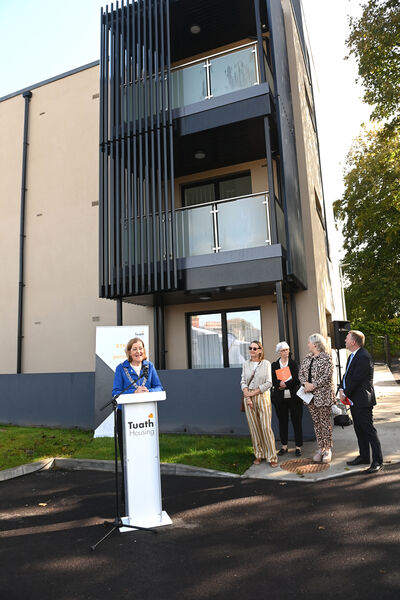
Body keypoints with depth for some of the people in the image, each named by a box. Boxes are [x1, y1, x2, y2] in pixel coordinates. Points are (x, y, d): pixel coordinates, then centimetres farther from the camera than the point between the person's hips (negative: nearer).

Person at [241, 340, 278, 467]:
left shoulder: (266, 363, 0)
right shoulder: (246, 364, 9)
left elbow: (268, 383, -5)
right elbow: (243, 382, 6)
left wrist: (253, 393, -9)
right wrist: (247, 397, -8)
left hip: (262, 396, -3)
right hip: (249, 398, 3)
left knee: (266, 427, -6)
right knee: (254, 427, 5)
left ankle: (272, 457, 4)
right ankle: (259, 454, 17)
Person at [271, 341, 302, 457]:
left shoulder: (294, 363, 5)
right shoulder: (274, 365, 8)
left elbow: (297, 379, -6)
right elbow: (273, 381, 0)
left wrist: (285, 384, -12)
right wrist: (280, 384, -18)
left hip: (294, 397, -1)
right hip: (280, 398, 1)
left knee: (297, 422, 3)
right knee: (282, 422, 8)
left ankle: (298, 447, 13)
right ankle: (284, 446, 20)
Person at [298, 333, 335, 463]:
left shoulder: (326, 357, -8)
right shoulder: (307, 358, 11)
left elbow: (327, 376, -15)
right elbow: (300, 373, 9)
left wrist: (313, 385, -17)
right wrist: (305, 383, -10)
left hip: (323, 394, -6)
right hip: (310, 395, 6)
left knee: (325, 422, 0)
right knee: (316, 422, 10)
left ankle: (328, 449, 12)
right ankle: (320, 448, 20)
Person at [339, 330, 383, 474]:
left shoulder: (364, 357, -20)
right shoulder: (352, 356, 13)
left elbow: (356, 379, -22)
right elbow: (347, 375, 15)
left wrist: (346, 394, -13)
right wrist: (341, 389, 0)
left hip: (362, 400, -10)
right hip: (354, 401, 10)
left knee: (369, 430, -2)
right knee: (359, 430, 17)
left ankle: (377, 461, 8)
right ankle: (364, 457, 29)